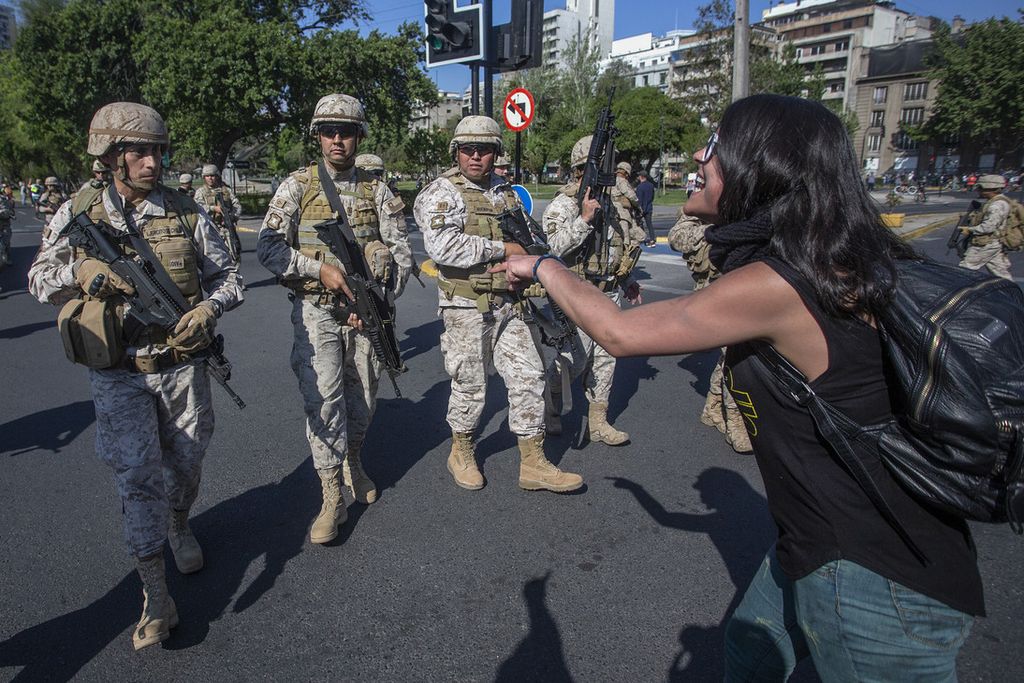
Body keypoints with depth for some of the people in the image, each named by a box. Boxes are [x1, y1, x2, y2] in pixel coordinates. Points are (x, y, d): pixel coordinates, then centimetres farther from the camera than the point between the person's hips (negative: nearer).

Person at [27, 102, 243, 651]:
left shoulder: (186, 212, -1)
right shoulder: (78, 214, -1)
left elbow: (228, 277, 4)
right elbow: (38, 281, 6)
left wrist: (209, 307, -16)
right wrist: (78, 270, -15)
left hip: (181, 364, 1)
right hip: (118, 374, -1)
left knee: (186, 462, 15)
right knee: (137, 476, -3)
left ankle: (180, 525, 48)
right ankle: (155, 598, 8)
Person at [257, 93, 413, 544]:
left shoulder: (377, 190, 7)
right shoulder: (298, 185, 2)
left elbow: (401, 251, 3)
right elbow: (268, 248, -3)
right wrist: (320, 268, -16)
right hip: (316, 311, -2)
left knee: (363, 398, 11)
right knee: (323, 398, -10)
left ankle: (353, 463, 38)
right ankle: (332, 499, 0)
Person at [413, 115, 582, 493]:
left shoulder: (507, 192, 14)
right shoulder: (441, 192, -7)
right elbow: (442, 246, -24)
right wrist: (502, 248, -19)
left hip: (508, 305, 6)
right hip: (465, 308, -6)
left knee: (529, 376, 4)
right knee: (470, 384, 6)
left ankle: (533, 463, 15)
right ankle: (461, 453, 30)